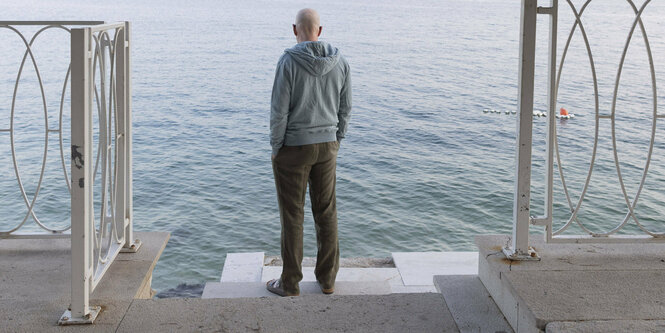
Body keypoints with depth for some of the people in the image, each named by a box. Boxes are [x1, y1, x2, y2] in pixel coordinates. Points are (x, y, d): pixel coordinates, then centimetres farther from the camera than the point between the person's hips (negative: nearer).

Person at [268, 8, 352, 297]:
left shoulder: (289, 62, -17)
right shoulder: (340, 62, -2)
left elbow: (279, 110, -17)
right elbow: (345, 108, 5)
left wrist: (275, 147, -5)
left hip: (293, 147, -4)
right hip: (326, 146, 5)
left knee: (292, 216, 6)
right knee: (326, 213, 14)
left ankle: (290, 284, 16)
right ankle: (327, 279, 23)